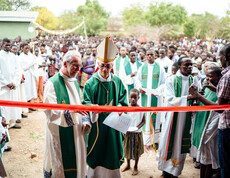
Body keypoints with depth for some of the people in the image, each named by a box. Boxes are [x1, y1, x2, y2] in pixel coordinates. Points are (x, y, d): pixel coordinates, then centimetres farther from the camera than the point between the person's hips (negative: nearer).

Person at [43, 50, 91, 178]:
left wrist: (85, 120, 0)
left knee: (77, 160, 16)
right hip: (59, 133, -7)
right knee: (60, 166, 5)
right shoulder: (52, 83, -14)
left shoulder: (74, 82, 11)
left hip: (76, 132, 7)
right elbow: (50, 111, -22)